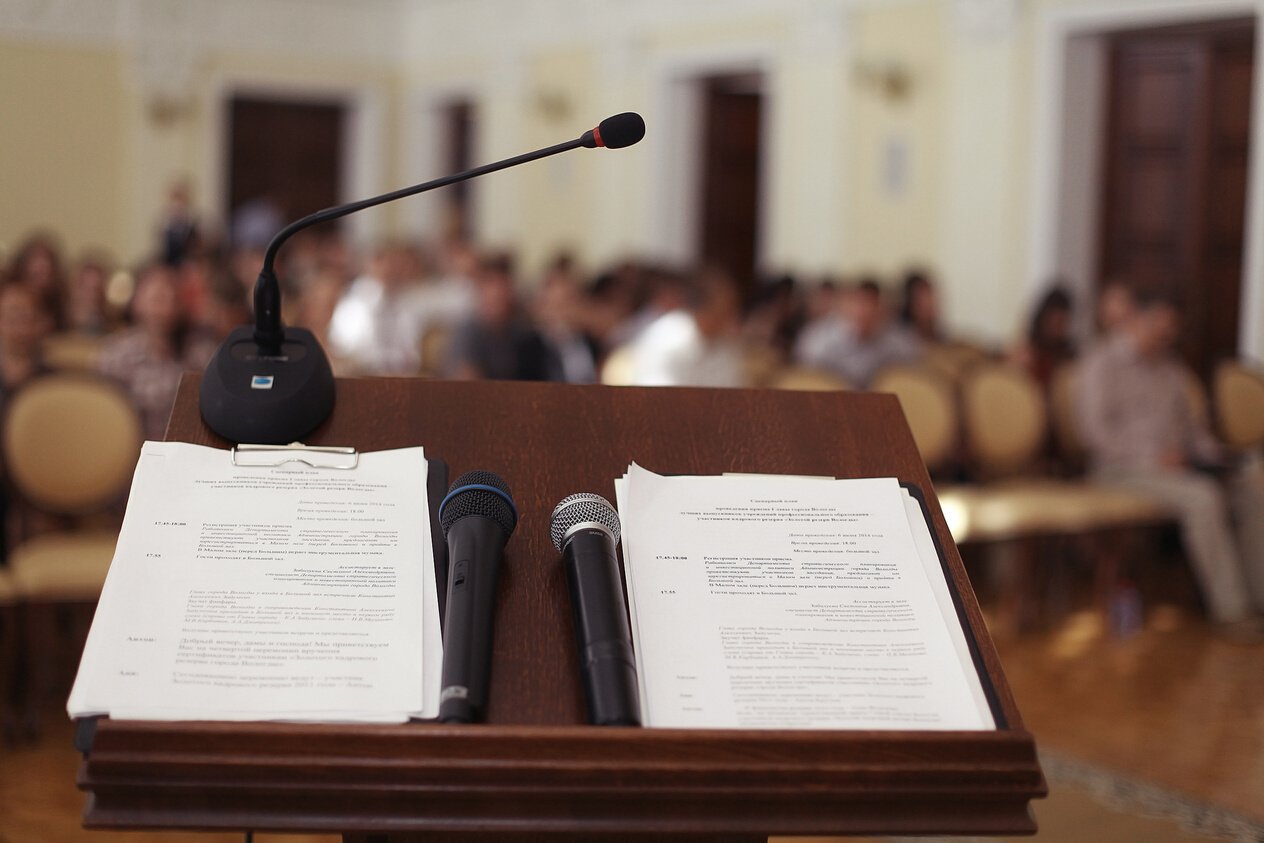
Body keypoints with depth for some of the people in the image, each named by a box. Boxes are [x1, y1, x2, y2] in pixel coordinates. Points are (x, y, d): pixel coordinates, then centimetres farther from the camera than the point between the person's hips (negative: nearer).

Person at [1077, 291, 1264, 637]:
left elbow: (1190, 420, 26)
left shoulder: (1171, 368, 23)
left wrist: (1210, 451, 3)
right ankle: (1229, 608, -27)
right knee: (1202, 498, -32)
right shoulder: (1102, 362, 0)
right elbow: (1095, 428, -10)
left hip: (1179, 462, 7)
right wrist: (1153, 457, -18)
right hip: (1127, 468, -7)